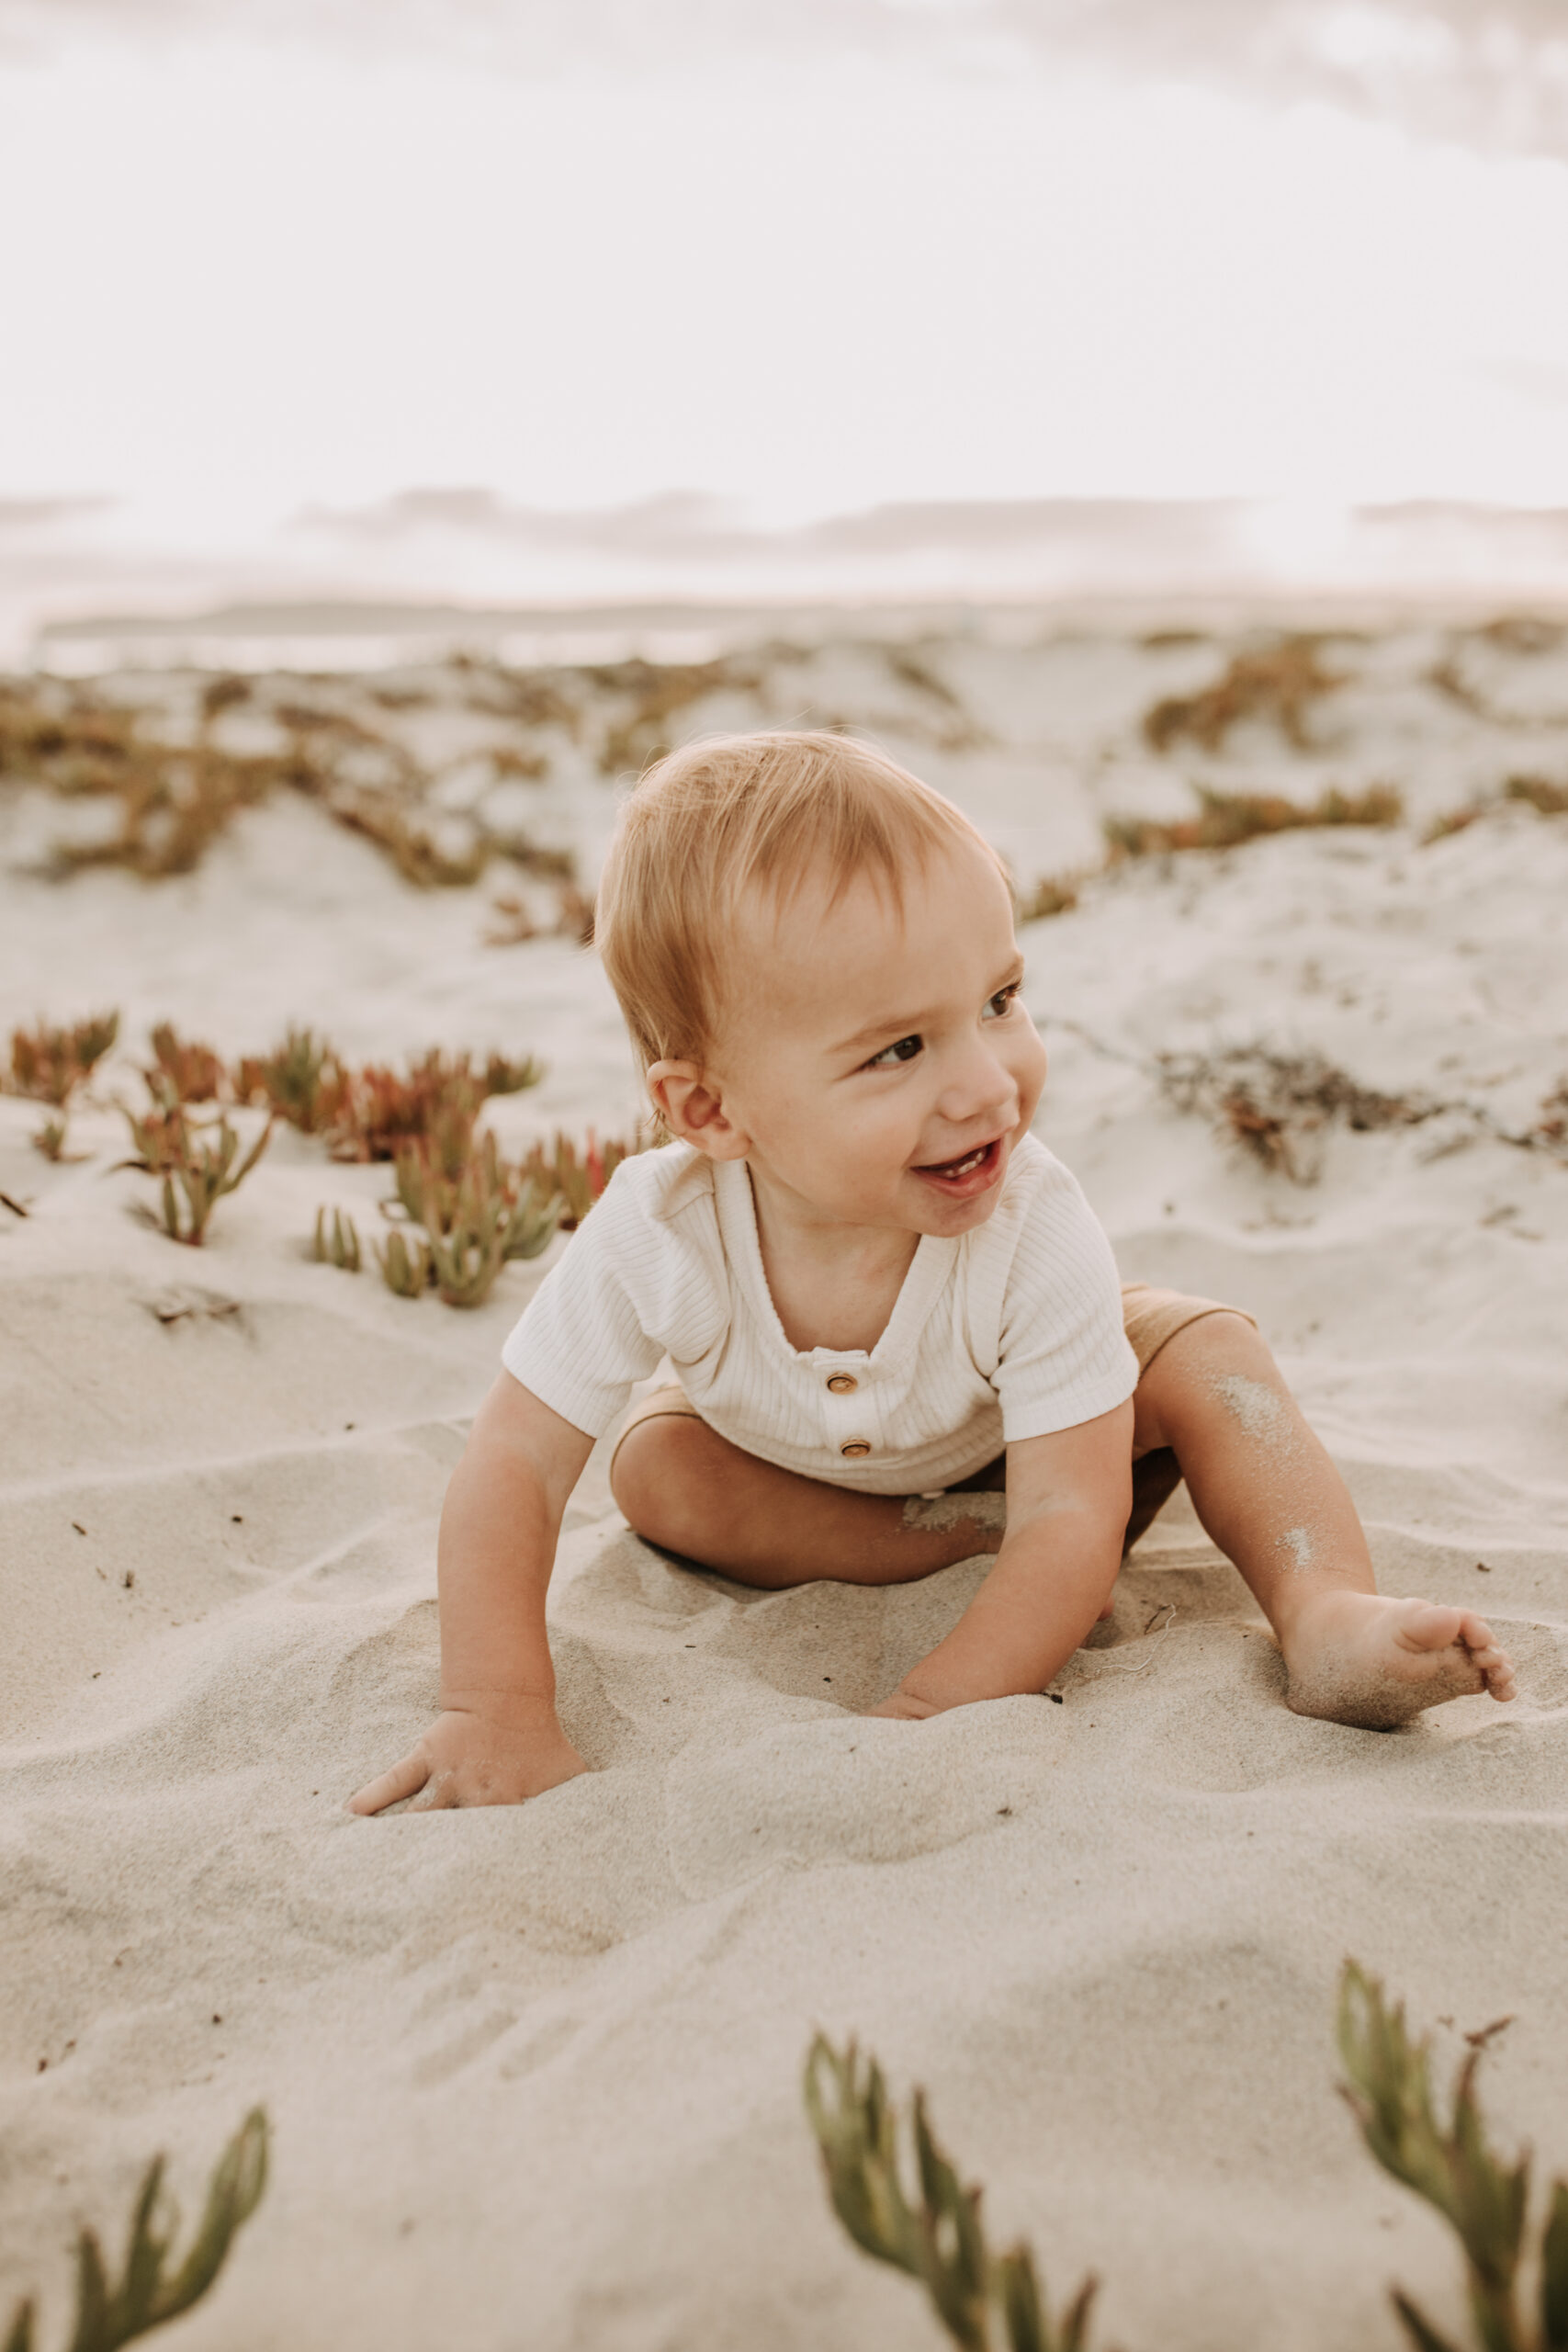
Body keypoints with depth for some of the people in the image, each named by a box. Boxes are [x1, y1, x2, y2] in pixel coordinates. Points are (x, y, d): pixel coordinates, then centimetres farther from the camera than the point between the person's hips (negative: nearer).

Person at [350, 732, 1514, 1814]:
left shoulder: (1039, 1236, -41)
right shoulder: (657, 1238, -40)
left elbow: (1074, 1517, -40)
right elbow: (513, 1465, -32)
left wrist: (930, 1710, -50)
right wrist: (499, 1712, -41)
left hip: (1003, 1433, -1)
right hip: (796, 1452, 2)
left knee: (1207, 1350, -23)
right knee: (655, 1469, -25)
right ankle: (983, 1543, -21)